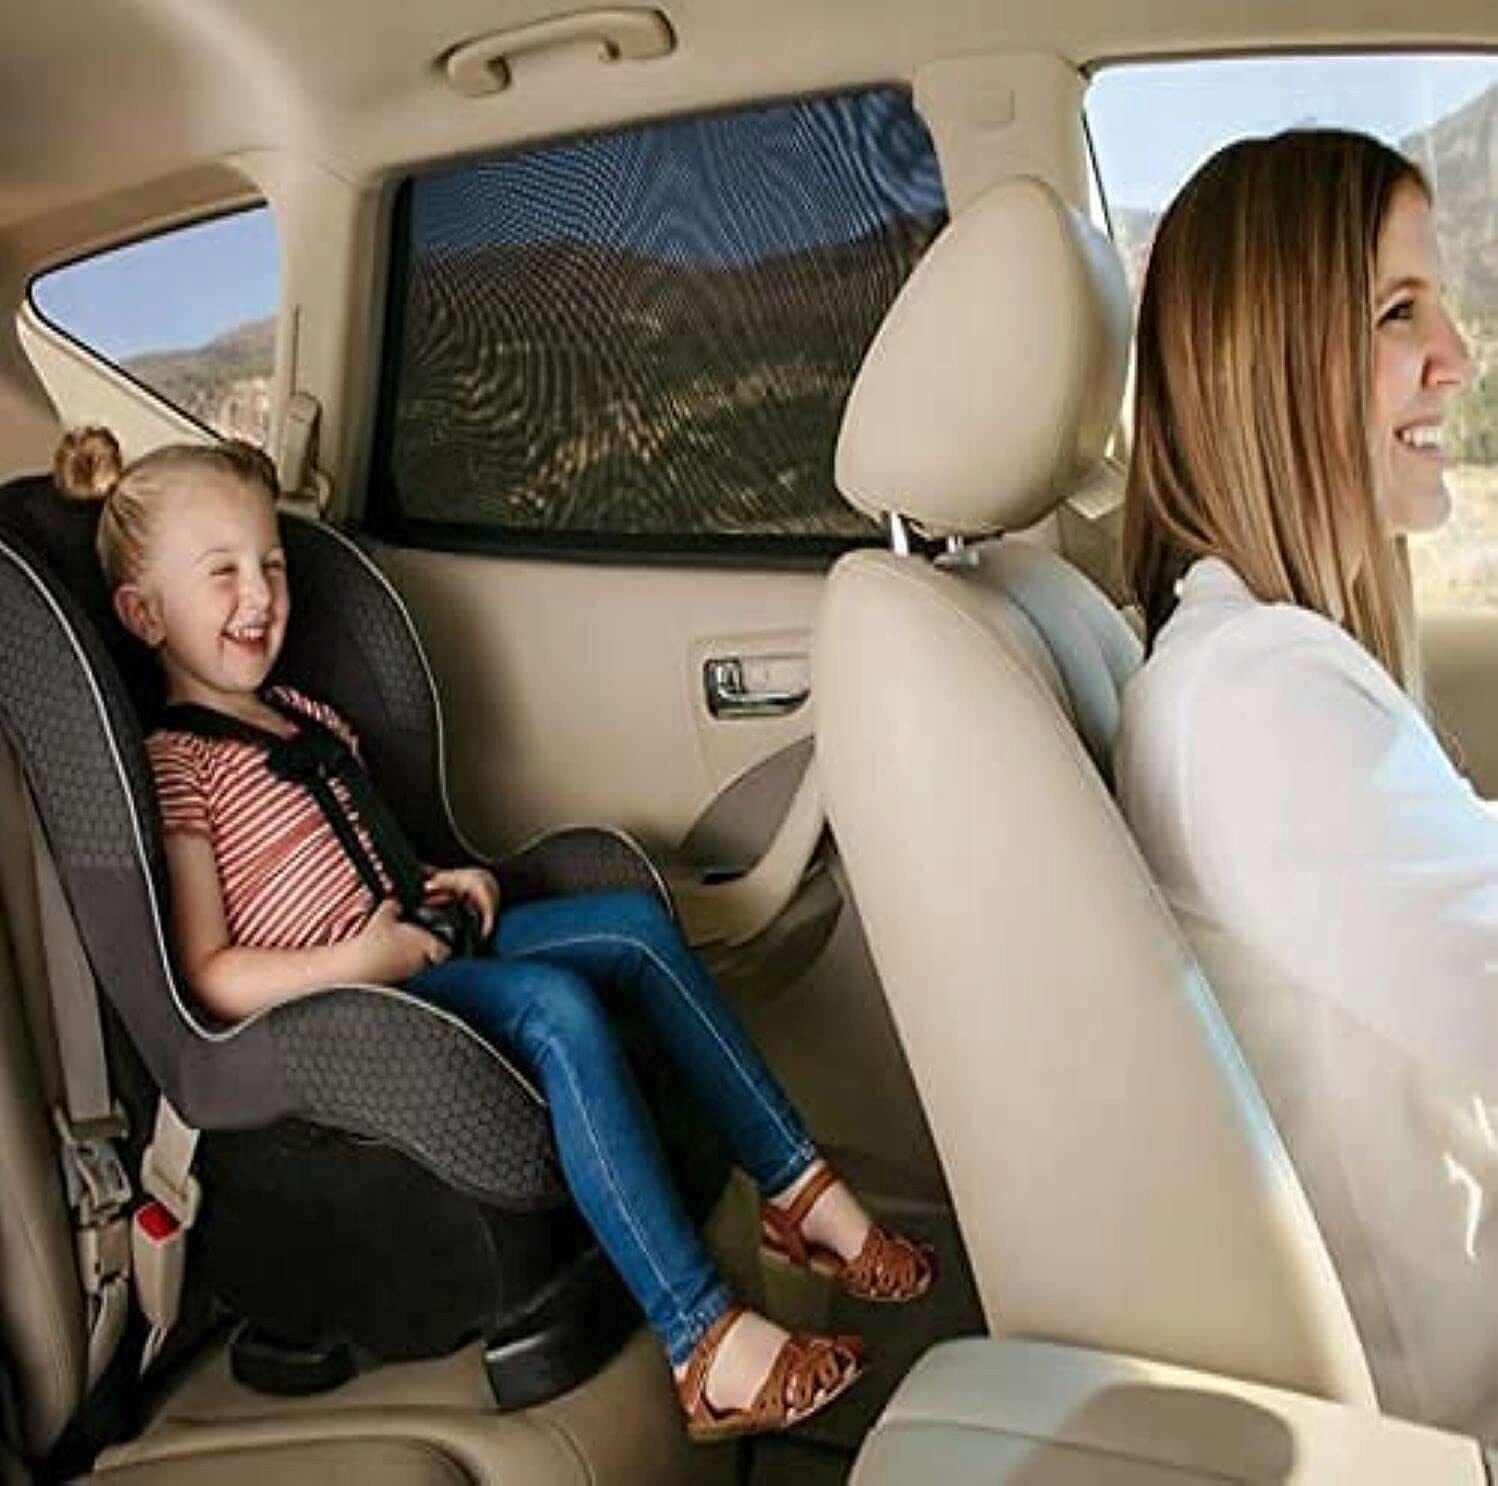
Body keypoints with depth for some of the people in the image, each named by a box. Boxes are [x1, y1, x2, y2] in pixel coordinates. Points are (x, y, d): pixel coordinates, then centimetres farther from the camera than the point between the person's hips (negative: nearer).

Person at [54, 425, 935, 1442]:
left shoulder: (299, 713, 20)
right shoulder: (174, 765, -8)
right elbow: (207, 978, -14)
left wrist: (453, 881, 10)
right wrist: (359, 958, -22)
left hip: (416, 947, 9)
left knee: (634, 924, -5)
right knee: (555, 1003, -31)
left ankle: (802, 1191, -5)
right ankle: (706, 1349, -32)